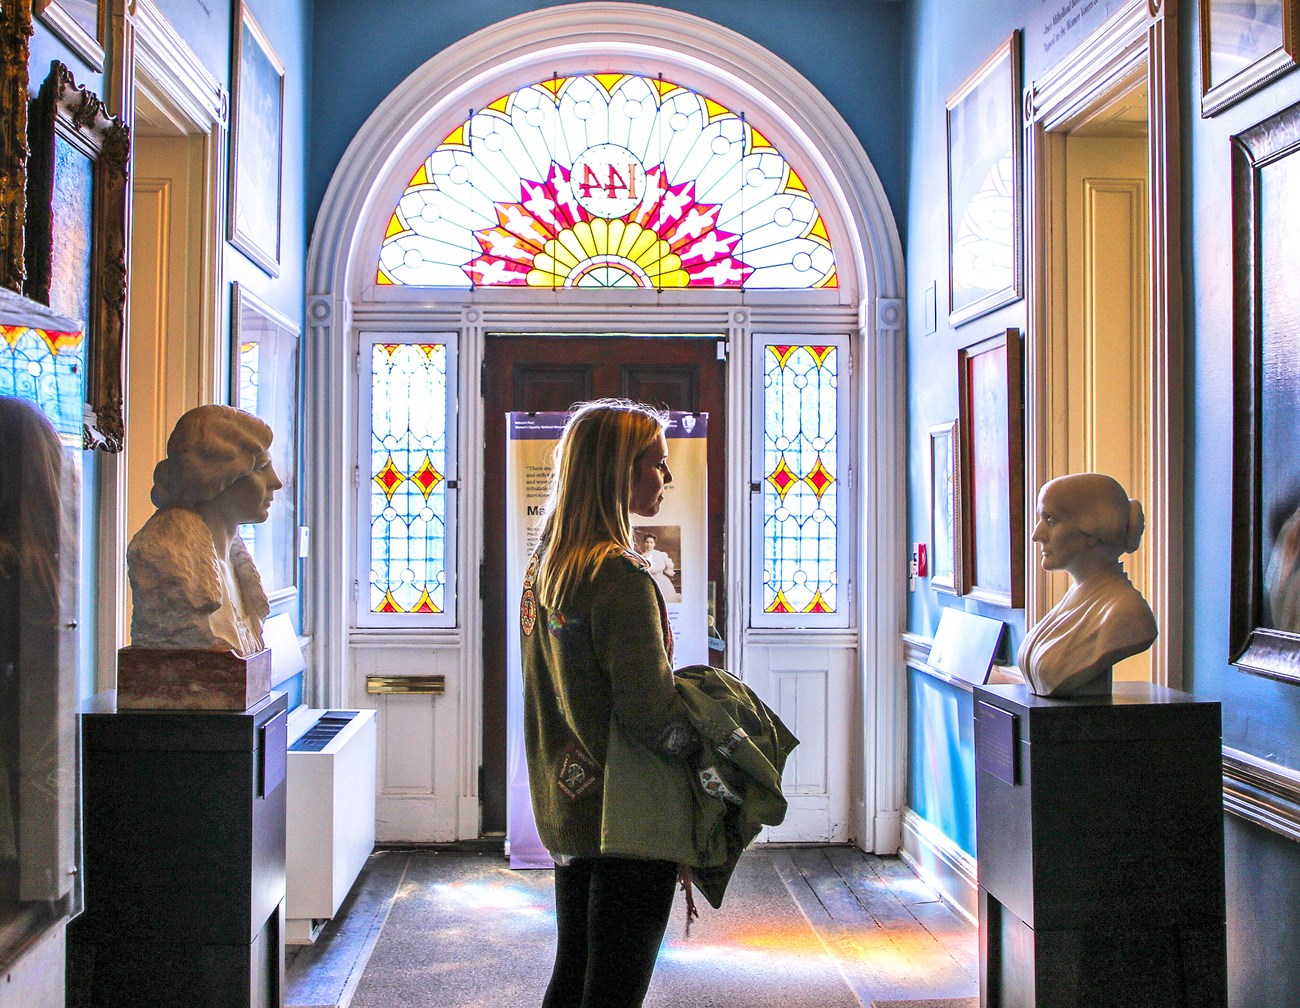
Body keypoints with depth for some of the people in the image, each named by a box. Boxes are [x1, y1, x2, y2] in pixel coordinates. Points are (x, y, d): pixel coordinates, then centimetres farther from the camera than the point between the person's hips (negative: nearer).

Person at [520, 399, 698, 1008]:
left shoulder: (545, 565, 8)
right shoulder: (620, 578, -19)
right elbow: (651, 713, -20)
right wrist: (701, 748, -2)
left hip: (568, 805, 9)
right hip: (628, 819, -9)